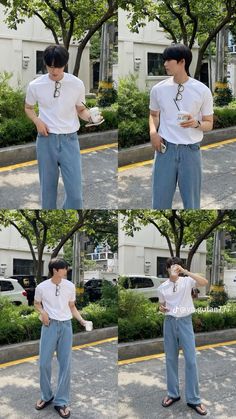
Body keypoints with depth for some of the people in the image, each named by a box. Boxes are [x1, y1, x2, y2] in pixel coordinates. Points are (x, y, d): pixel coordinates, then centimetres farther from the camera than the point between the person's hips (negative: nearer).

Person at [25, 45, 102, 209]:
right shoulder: (35, 85, -3)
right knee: (48, 187, 11)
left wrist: (91, 117, -13)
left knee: (75, 191, -4)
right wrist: (37, 121, -6)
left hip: (69, 140, 0)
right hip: (46, 140, 0)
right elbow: (28, 108, 14)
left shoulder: (77, 84, -4)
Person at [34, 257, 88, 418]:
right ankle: (46, 396, 24)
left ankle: (61, 401, 11)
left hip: (66, 326, 1)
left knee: (66, 364, 2)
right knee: (44, 362, 2)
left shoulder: (70, 286, 0)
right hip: (50, 325, -1)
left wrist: (82, 320, -3)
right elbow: (37, 303, 12)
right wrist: (43, 312, -8)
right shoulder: (42, 287, -5)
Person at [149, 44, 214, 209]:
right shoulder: (158, 89, 3)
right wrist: (153, 132, -2)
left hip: (191, 150, -1)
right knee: (160, 200, 6)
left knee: (191, 201, 8)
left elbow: (209, 124, 4)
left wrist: (196, 124, -18)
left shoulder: (202, 90, -3)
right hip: (165, 148, 2)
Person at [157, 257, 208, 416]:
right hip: (169, 322, 3)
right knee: (171, 359, 8)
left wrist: (186, 271, -26)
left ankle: (193, 399, 4)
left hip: (185, 321, -3)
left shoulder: (187, 281, -5)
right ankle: (173, 394, 22)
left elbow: (204, 282, -23)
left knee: (191, 360, -4)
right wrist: (162, 308, -6)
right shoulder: (162, 287, 4)